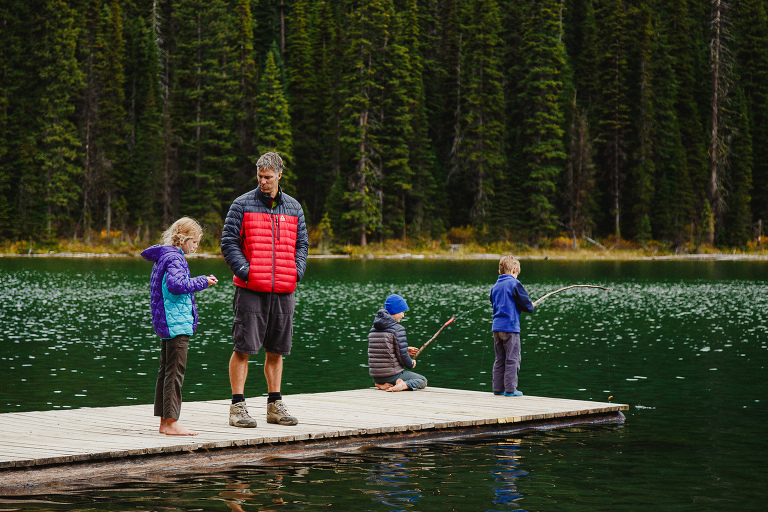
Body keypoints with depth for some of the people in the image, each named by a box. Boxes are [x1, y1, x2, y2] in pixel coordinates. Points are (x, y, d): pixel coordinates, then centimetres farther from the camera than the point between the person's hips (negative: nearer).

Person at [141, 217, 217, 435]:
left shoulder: (162, 256, 16)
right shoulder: (174, 258, -12)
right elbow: (176, 284, -27)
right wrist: (202, 282, -17)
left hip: (167, 324, 10)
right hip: (177, 323, -10)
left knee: (166, 372, 11)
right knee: (175, 372, -9)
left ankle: (165, 422, 15)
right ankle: (171, 422, -9)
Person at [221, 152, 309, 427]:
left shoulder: (293, 207, 14)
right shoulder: (243, 205, 2)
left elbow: (301, 244, 18)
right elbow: (228, 242, -1)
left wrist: (296, 272, 1)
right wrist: (245, 271, -13)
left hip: (284, 291, 4)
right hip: (250, 290, -4)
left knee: (276, 350, 9)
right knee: (243, 348, -6)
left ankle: (275, 405, 16)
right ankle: (238, 407, -3)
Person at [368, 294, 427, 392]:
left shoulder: (373, 329, 8)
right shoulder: (398, 329, -14)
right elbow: (403, 357, -16)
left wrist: (406, 351, 21)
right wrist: (411, 364, 6)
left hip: (375, 376, 7)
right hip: (393, 375, -7)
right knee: (422, 381, 15)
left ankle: (383, 385, 7)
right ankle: (404, 385, -15)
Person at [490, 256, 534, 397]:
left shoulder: (495, 286, 13)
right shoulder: (515, 284, -9)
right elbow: (525, 303, -10)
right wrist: (531, 306, 14)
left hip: (496, 327, 7)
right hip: (510, 326, -7)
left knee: (500, 359, 13)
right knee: (512, 359, -2)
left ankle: (498, 388, 13)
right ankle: (510, 389, -3)